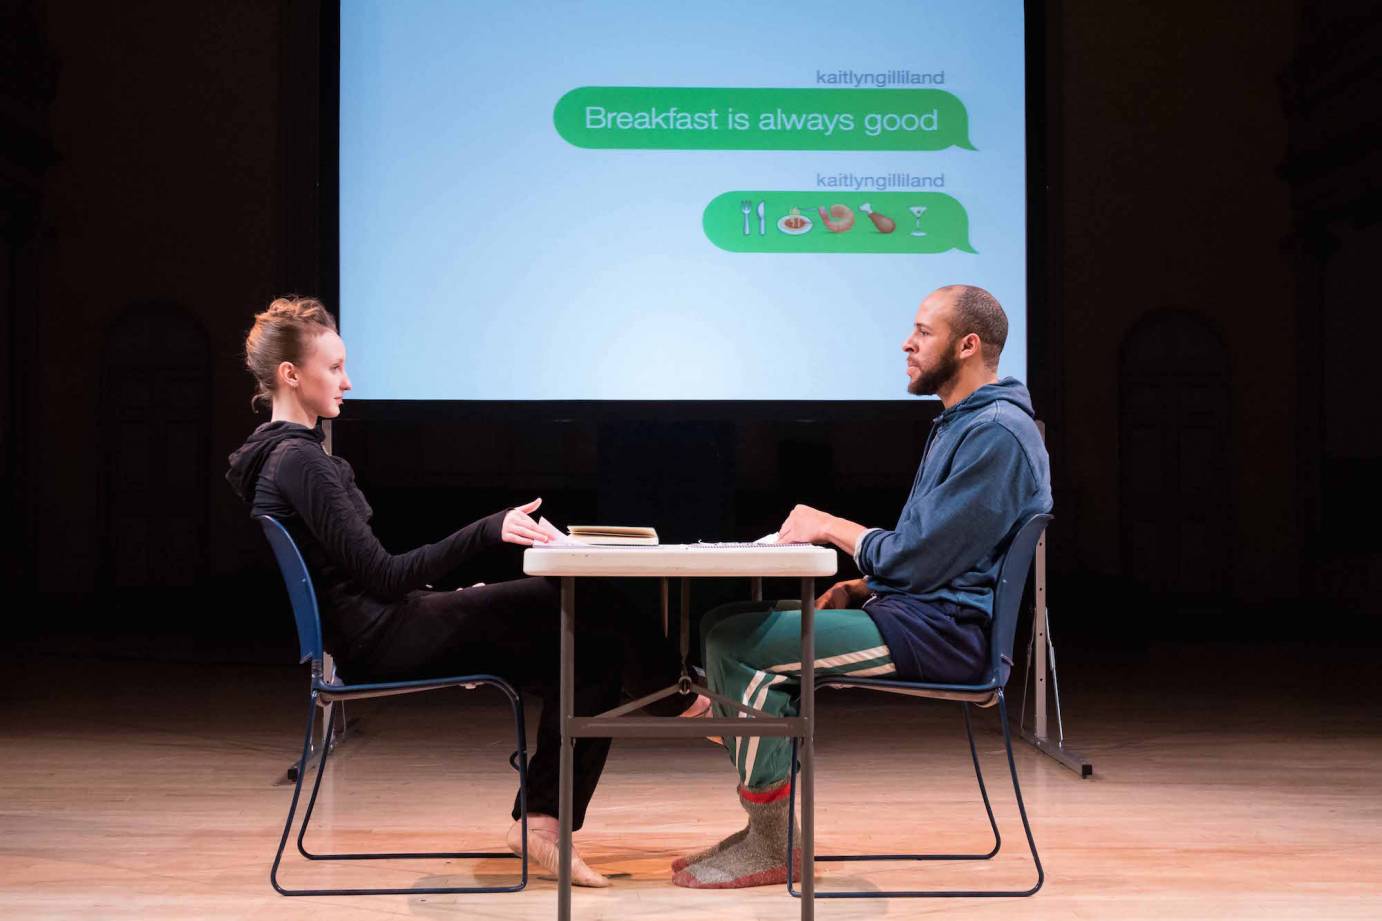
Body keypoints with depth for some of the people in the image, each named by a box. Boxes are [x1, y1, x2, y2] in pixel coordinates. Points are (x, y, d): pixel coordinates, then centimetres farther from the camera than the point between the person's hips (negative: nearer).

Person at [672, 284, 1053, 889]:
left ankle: (771, 849, -8)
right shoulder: (962, 424, 19)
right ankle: (768, 828, 7)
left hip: (944, 632, -11)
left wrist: (832, 527, -6)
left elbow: (921, 559, -20)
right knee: (725, 625, 7)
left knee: (732, 644, -18)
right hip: (920, 609, 11)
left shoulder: (997, 434, -16)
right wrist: (862, 586, 7)